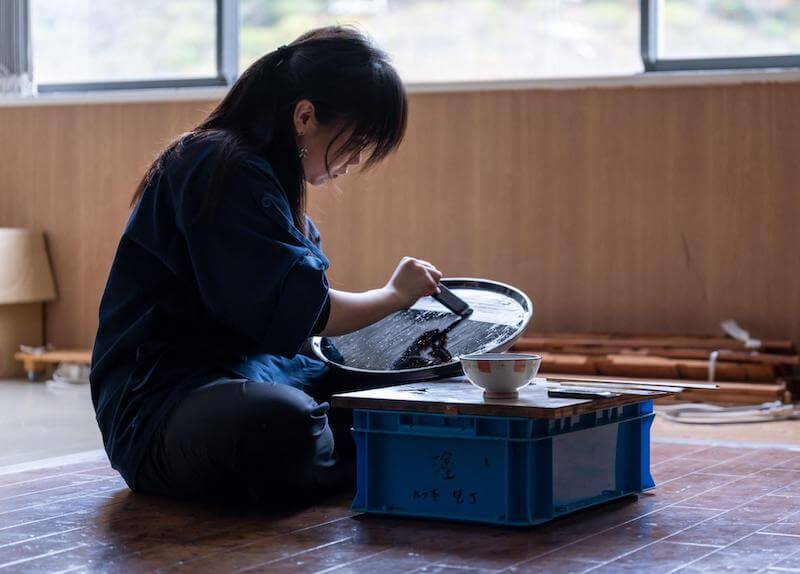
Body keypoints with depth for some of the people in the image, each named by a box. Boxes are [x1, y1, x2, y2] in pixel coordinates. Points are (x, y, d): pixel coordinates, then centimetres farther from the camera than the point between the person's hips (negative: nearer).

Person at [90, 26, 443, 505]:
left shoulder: (265, 174, 16)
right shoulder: (225, 168, -15)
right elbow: (297, 313, -19)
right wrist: (395, 295, -2)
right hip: (163, 395, -9)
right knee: (283, 424, -41)